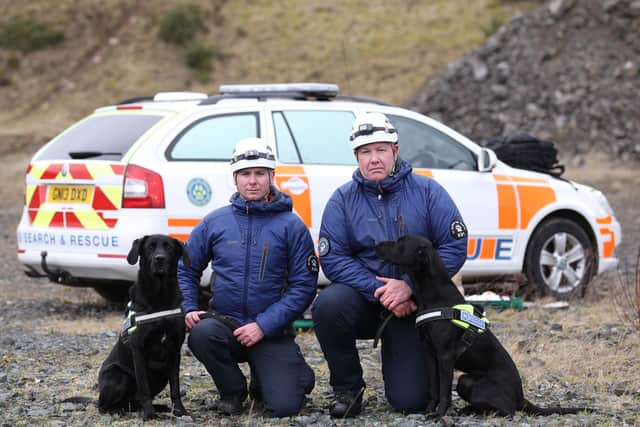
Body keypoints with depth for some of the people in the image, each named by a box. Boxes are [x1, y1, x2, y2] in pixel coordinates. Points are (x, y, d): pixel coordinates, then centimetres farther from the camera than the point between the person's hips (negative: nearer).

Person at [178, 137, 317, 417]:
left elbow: (304, 285, -8)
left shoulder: (291, 226, -4)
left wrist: (263, 326, -16)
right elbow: (186, 268, 11)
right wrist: (188, 308, -7)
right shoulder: (215, 222, 4)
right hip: (225, 322, 2)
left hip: (272, 331, -2)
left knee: (284, 406, -19)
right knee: (201, 334, -34)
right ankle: (233, 391, -2)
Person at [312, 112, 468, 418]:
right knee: (328, 305, -35)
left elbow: (455, 247, -9)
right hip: (364, 298, 1)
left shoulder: (427, 191, -3)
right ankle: (347, 387, -10)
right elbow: (332, 258, -10)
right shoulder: (343, 200, -2)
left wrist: (409, 285, -21)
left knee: (411, 402, -10)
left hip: (413, 305, 0)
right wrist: (379, 289, -23)